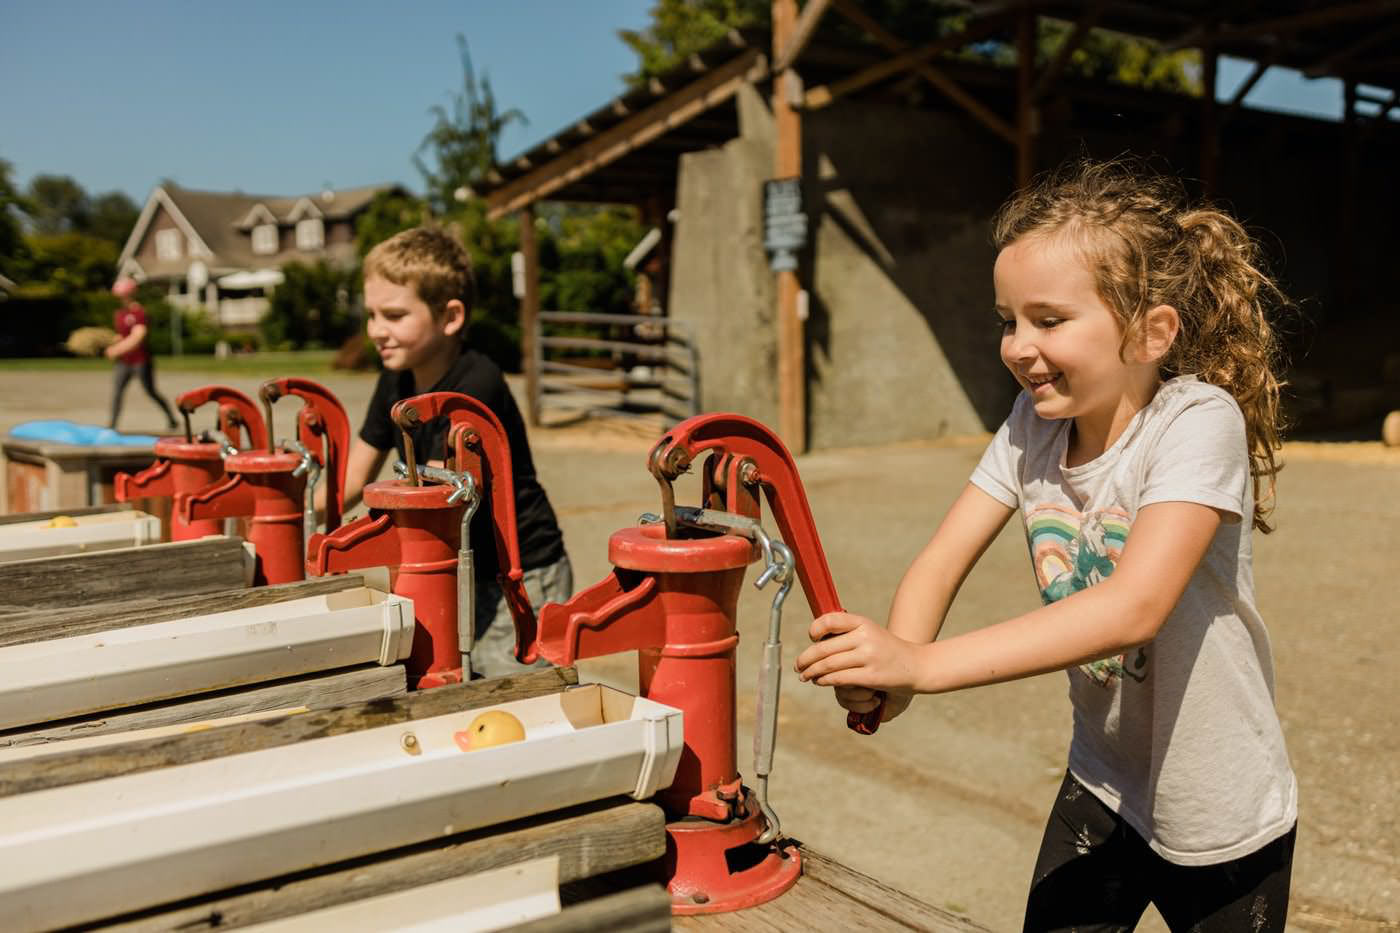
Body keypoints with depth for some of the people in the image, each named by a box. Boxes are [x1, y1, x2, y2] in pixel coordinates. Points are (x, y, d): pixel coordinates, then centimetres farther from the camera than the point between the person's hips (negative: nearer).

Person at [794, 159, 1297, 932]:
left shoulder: (1197, 422, -25)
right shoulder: (1033, 424, -7)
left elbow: (1136, 605, -38)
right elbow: (940, 564, -14)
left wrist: (925, 663, -44)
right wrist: (892, 671, -35)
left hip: (1220, 820, -4)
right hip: (1101, 789, 4)